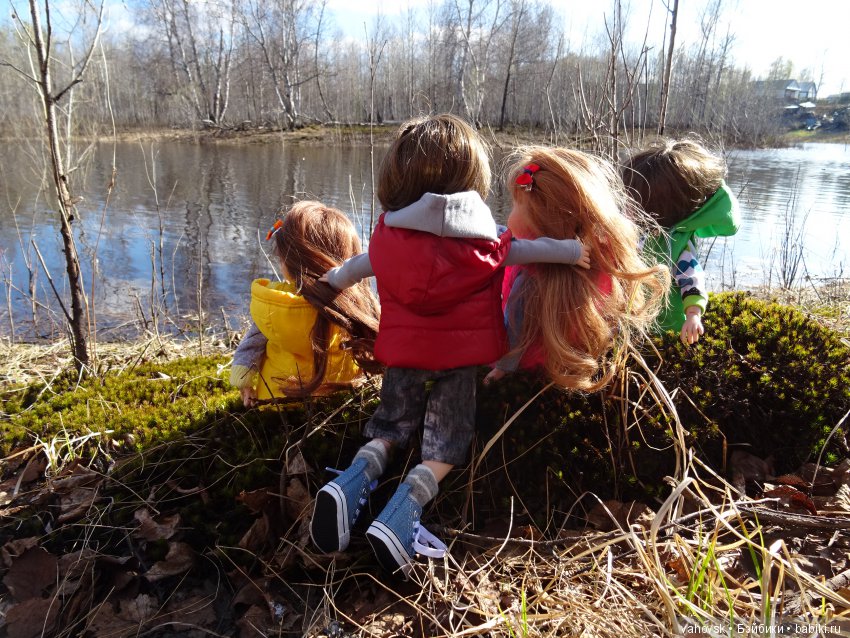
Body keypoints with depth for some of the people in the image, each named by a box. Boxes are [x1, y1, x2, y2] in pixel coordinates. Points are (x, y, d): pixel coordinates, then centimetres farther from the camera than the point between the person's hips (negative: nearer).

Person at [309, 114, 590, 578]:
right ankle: (401, 516, -13)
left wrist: (330, 282, 38)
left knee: (391, 424, 22)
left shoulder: (387, 235, 2)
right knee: (446, 441, 9)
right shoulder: (482, 239, -4)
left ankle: (358, 476, -6)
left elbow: (356, 267, 18)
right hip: (460, 355, -2)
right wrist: (572, 251, 22)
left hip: (403, 353, 2)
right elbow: (525, 250, 5)